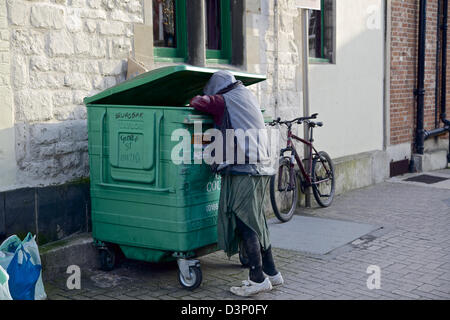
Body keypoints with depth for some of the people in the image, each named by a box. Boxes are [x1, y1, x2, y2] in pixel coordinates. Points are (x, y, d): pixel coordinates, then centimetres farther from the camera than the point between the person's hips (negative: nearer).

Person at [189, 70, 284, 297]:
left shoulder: (224, 101, -3)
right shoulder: (250, 97, 20)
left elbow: (196, 102, -3)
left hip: (242, 171, -8)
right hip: (261, 168, 8)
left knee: (245, 224, -5)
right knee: (256, 222, 14)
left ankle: (259, 279, -4)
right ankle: (272, 273, 20)